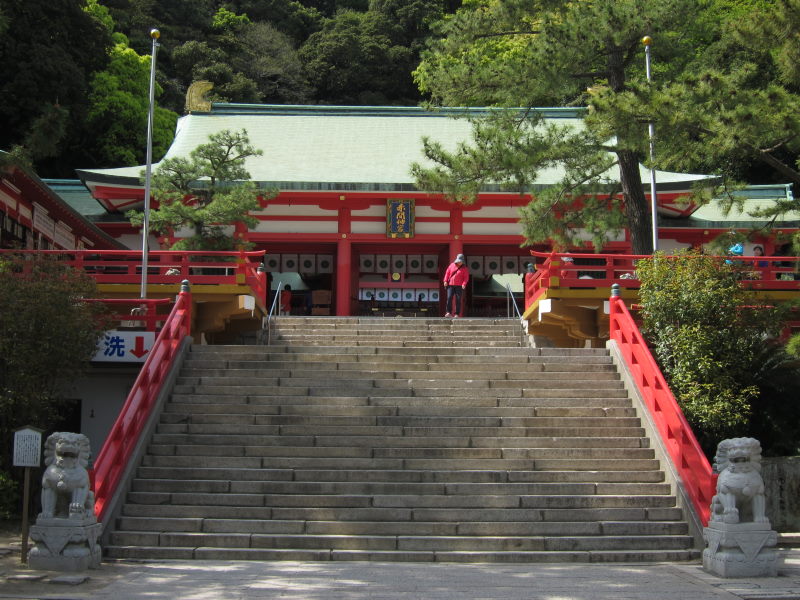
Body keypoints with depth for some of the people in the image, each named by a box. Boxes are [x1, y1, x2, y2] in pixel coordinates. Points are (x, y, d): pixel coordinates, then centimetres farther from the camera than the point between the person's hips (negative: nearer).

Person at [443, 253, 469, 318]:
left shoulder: (464, 268, 3)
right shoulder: (452, 265, 8)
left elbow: (466, 277, -2)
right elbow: (447, 273, 10)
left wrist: (464, 284, -17)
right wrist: (445, 281, 0)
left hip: (459, 286, -1)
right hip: (450, 285, 2)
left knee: (458, 300, -3)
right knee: (449, 298, -10)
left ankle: (457, 314, 1)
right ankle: (448, 312, -6)